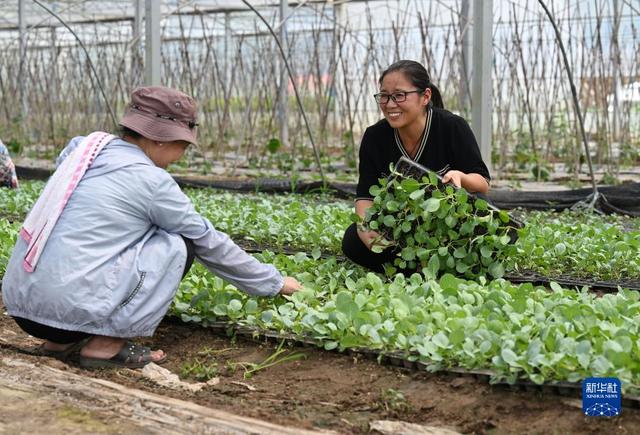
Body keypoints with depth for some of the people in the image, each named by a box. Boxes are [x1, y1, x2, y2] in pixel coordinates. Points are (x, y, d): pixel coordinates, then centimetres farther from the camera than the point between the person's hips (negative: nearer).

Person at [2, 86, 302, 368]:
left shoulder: (87, 147, 11)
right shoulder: (150, 180, -6)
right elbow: (209, 243, 3)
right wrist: (273, 283, 15)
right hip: (70, 309, -7)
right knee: (180, 246, 4)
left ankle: (62, 340, 16)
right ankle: (105, 344, 1)